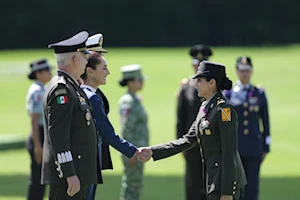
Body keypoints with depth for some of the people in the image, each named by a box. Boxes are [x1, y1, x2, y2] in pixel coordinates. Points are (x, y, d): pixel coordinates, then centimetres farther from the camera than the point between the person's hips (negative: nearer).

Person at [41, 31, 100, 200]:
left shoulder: (70, 86, 17)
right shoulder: (61, 89, -15)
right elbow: (58, 135, -21)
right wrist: (70, 174, -24)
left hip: (77, 171, 10)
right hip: (68, 170, -10)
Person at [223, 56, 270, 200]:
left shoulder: (260, 94, 4)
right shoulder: (228, 93, 2)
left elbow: (265, 122, 7)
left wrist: (266, 147, 4)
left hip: (254, 148, 1)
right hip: (233, 147, -1)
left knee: (252, 187, 1)